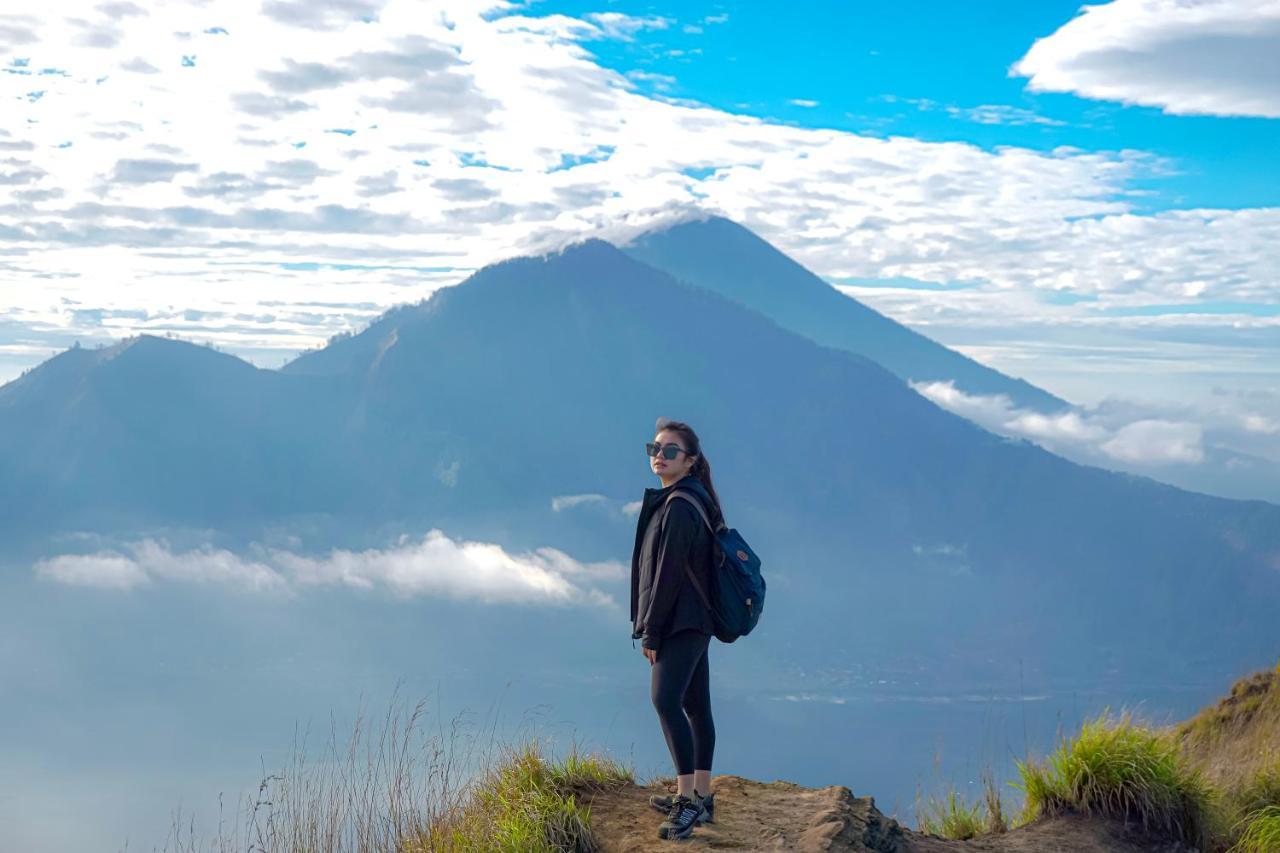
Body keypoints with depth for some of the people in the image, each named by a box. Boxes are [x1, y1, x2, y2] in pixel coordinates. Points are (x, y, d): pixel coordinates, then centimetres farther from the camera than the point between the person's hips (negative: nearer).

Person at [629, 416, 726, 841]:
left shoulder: (679, 506, -16)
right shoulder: (687, 500, 16)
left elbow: (668, 573, -19)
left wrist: (651, 631, -15)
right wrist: (652, 627, 18)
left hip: (680, 624, -11)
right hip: (694, 622, 11)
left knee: (666, 699, -22)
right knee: (695, 706, 14)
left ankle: (688, 799, -25)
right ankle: (701, 798, 23)